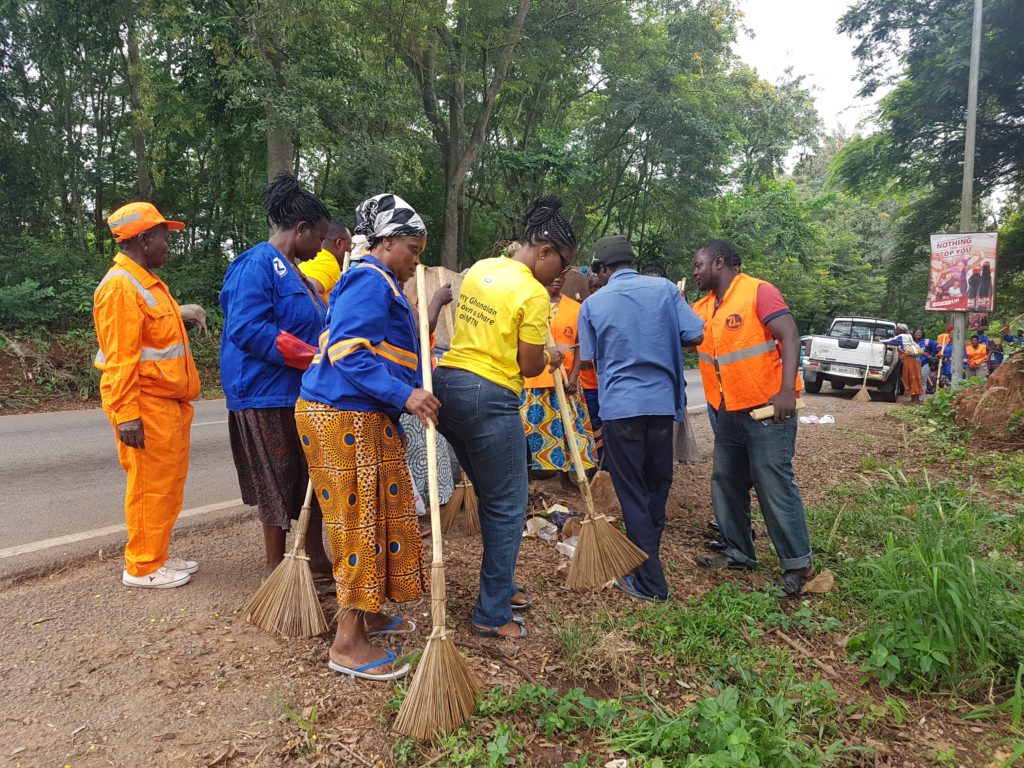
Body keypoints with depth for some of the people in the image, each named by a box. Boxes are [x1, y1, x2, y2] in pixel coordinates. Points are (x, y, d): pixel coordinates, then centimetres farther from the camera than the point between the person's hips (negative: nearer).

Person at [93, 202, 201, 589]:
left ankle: (157, 555, 27)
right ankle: (142, 568, 11)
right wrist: (126, 415, -22)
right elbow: (119, 358, -20)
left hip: (170, 404, 10)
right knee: (150, 488, -1)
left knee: (169, 485, 15)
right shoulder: (121, 286, -14)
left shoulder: (148, 282, 17)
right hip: (147, 408, -10)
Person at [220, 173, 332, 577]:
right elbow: (247, 329, -24)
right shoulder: (258, 264, -14)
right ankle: (277, 570, 17)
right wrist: (312, 357, -22)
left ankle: (316, 559, 28)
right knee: (278, 484, 1)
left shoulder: (290, 269, 16)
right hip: (267, 393, -9)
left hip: (300, 392, 10)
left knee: (311, 478, 15)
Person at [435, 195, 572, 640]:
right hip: (489, 399, -9)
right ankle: (492, 615, 13)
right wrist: (550, 357, 14)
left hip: (447, 384, 9)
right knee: (507, 507, 5)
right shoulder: (533, 293, -11)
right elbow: (529, 367, -8)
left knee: (493, 496, 22)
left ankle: (500, 586, 36)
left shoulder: (479, 269, 12)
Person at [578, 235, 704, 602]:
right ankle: (649, 552, 34)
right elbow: (695, 335, -2)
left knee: (632, 492, 6)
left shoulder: (592, 304, -1)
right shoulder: (664, 289, 0)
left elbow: (590, 358, 6)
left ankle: (650, 582, 9)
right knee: (658, 483, 19)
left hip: (619, 405, -2)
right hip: (663, 401, 2)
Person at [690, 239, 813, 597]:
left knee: (775, 488, -4)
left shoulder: (759, 292, -11)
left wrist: (787, 389, -29)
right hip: (727, 415, 8)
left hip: (766, 411, -8)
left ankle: (799, 564, 10)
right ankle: (739, 552, 29)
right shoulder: (703, 307, 11)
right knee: (726, 484, 14)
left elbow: (790, 337, -19)